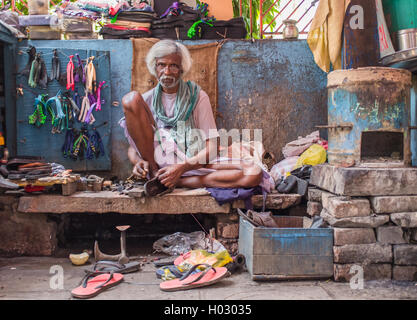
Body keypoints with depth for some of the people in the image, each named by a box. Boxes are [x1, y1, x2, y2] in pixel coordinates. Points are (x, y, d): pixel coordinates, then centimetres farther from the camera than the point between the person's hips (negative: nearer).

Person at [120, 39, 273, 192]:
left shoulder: (198, 97, 3)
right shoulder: (148, 99, 9)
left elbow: (212, 146, -3)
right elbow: (132, 147, 9)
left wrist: (183, 167, -20)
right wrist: (138, 161, -16)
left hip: (193, 162, 0)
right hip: (156, 161, 0)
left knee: (254, 173, -25)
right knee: (131, 98, -16)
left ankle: (178, 182, -24)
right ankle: (155, 175, -18)